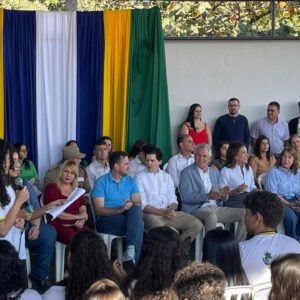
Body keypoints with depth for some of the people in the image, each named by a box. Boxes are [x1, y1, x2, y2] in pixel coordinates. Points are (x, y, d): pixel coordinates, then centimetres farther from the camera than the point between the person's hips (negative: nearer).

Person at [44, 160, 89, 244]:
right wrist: (76, 216, -3)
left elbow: (83, 211, 15)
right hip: (59, 225, -4)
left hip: (76, 225, 4)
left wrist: (82, 221, -8)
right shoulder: (51, 188, 8)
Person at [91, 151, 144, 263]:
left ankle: (131, 248, -43)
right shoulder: (101, 182, 0)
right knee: (139, 224, -32)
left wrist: (131, 205, -21)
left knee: (136, 210, -31)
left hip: (128, 217, 4)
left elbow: (138, 204, 4)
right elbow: (99, 210, -10)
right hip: (107, 221, -4)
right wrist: (120, 209, -24)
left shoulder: (130, 181, 15)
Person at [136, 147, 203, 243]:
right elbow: (142, 205, -5)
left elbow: (173, 200, 15)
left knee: (197, 224, -14)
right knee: (159, 228, -40)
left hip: (168, 213, 5)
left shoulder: (166, 176, 19)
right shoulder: (140, 177, 4)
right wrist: (162, 213, -16)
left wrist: (171, 209, -9)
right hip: (150, 214, -5)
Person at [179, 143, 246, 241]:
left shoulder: (215, 171, 20)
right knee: (211, 215, -39)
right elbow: (186, 197, -13)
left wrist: (222, 194, -7)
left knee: (244, 213, -9)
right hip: (196, 209, -7)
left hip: (215, 208, 7)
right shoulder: (187, 172, -1)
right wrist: (207, 196, -27)